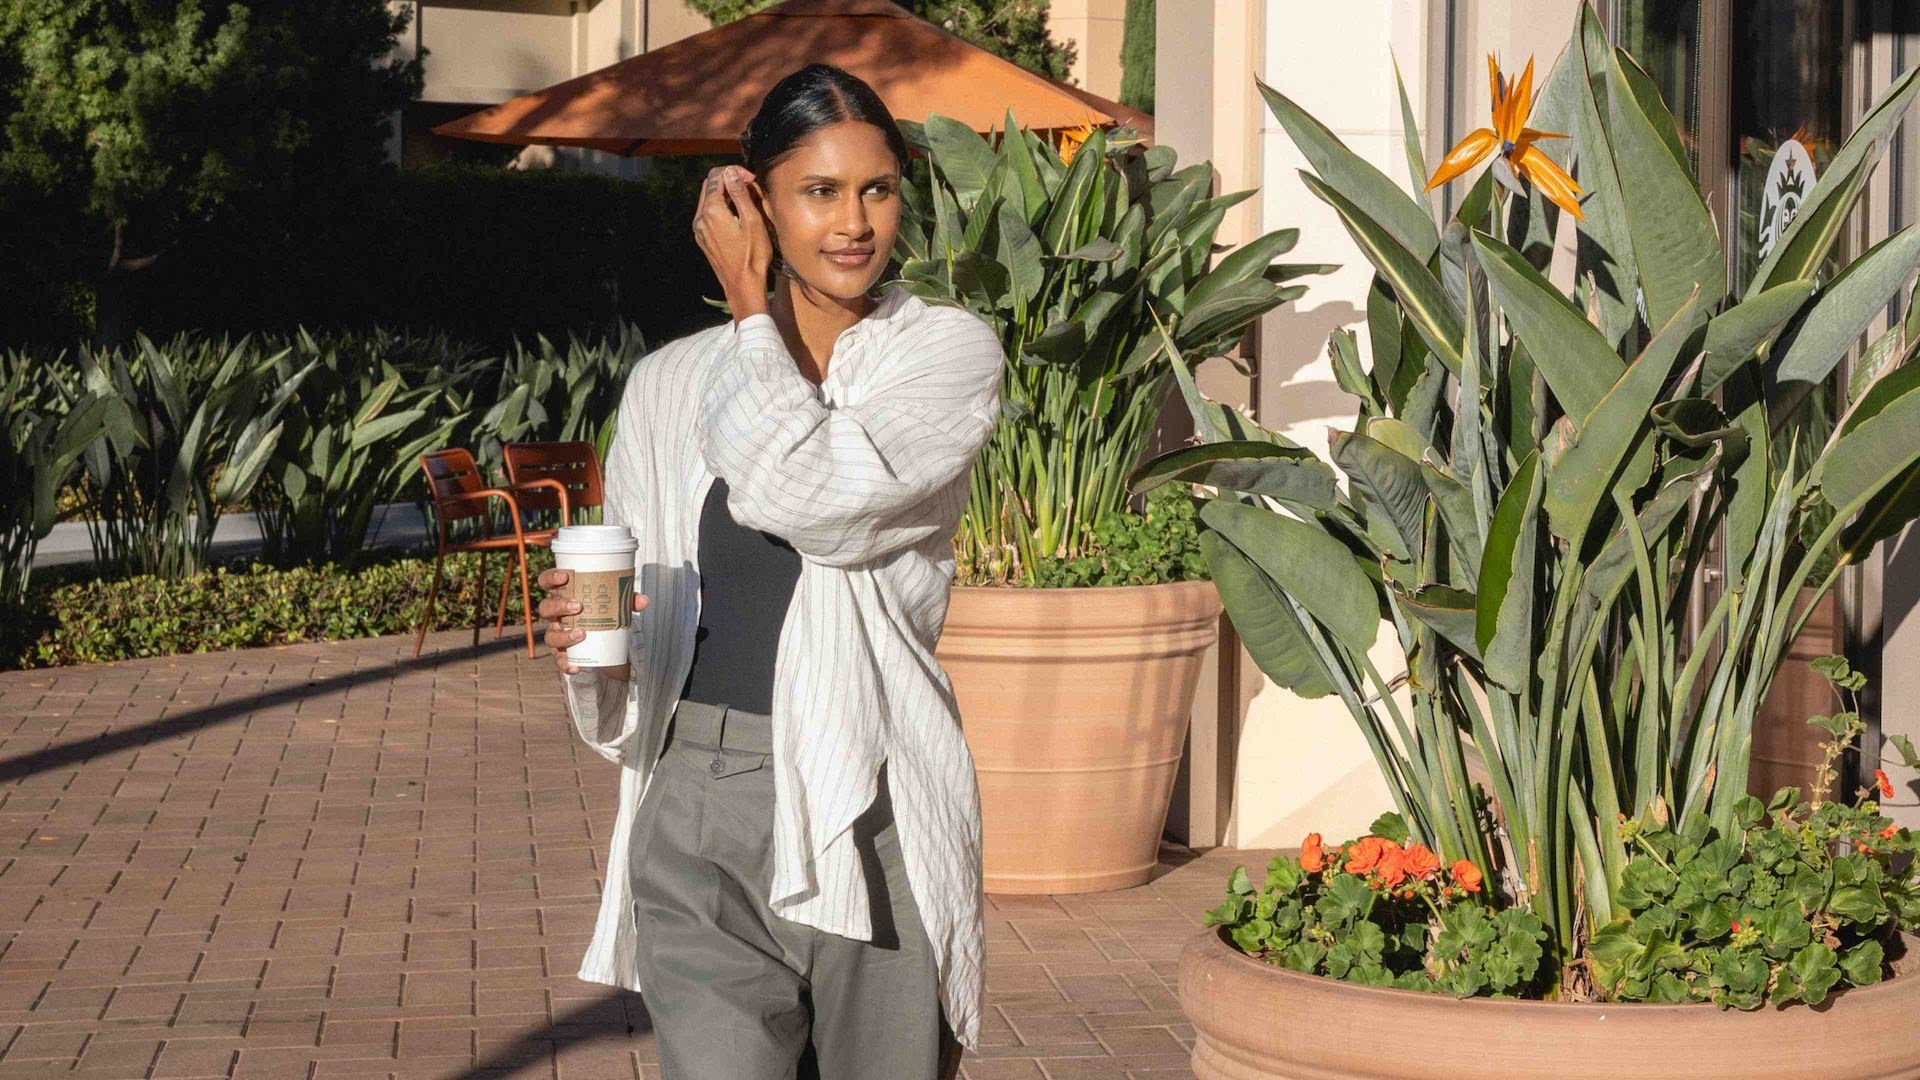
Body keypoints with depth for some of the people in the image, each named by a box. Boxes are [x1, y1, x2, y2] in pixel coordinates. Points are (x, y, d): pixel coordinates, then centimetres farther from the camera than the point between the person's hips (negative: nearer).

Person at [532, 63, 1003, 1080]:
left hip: (868, 814, -2)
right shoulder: (670, 383, 10)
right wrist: (587, 640, -7)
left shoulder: (949, 352, 0)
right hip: (699, 815, 2)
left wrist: (750, 303, -5)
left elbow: (802, 492, -19)